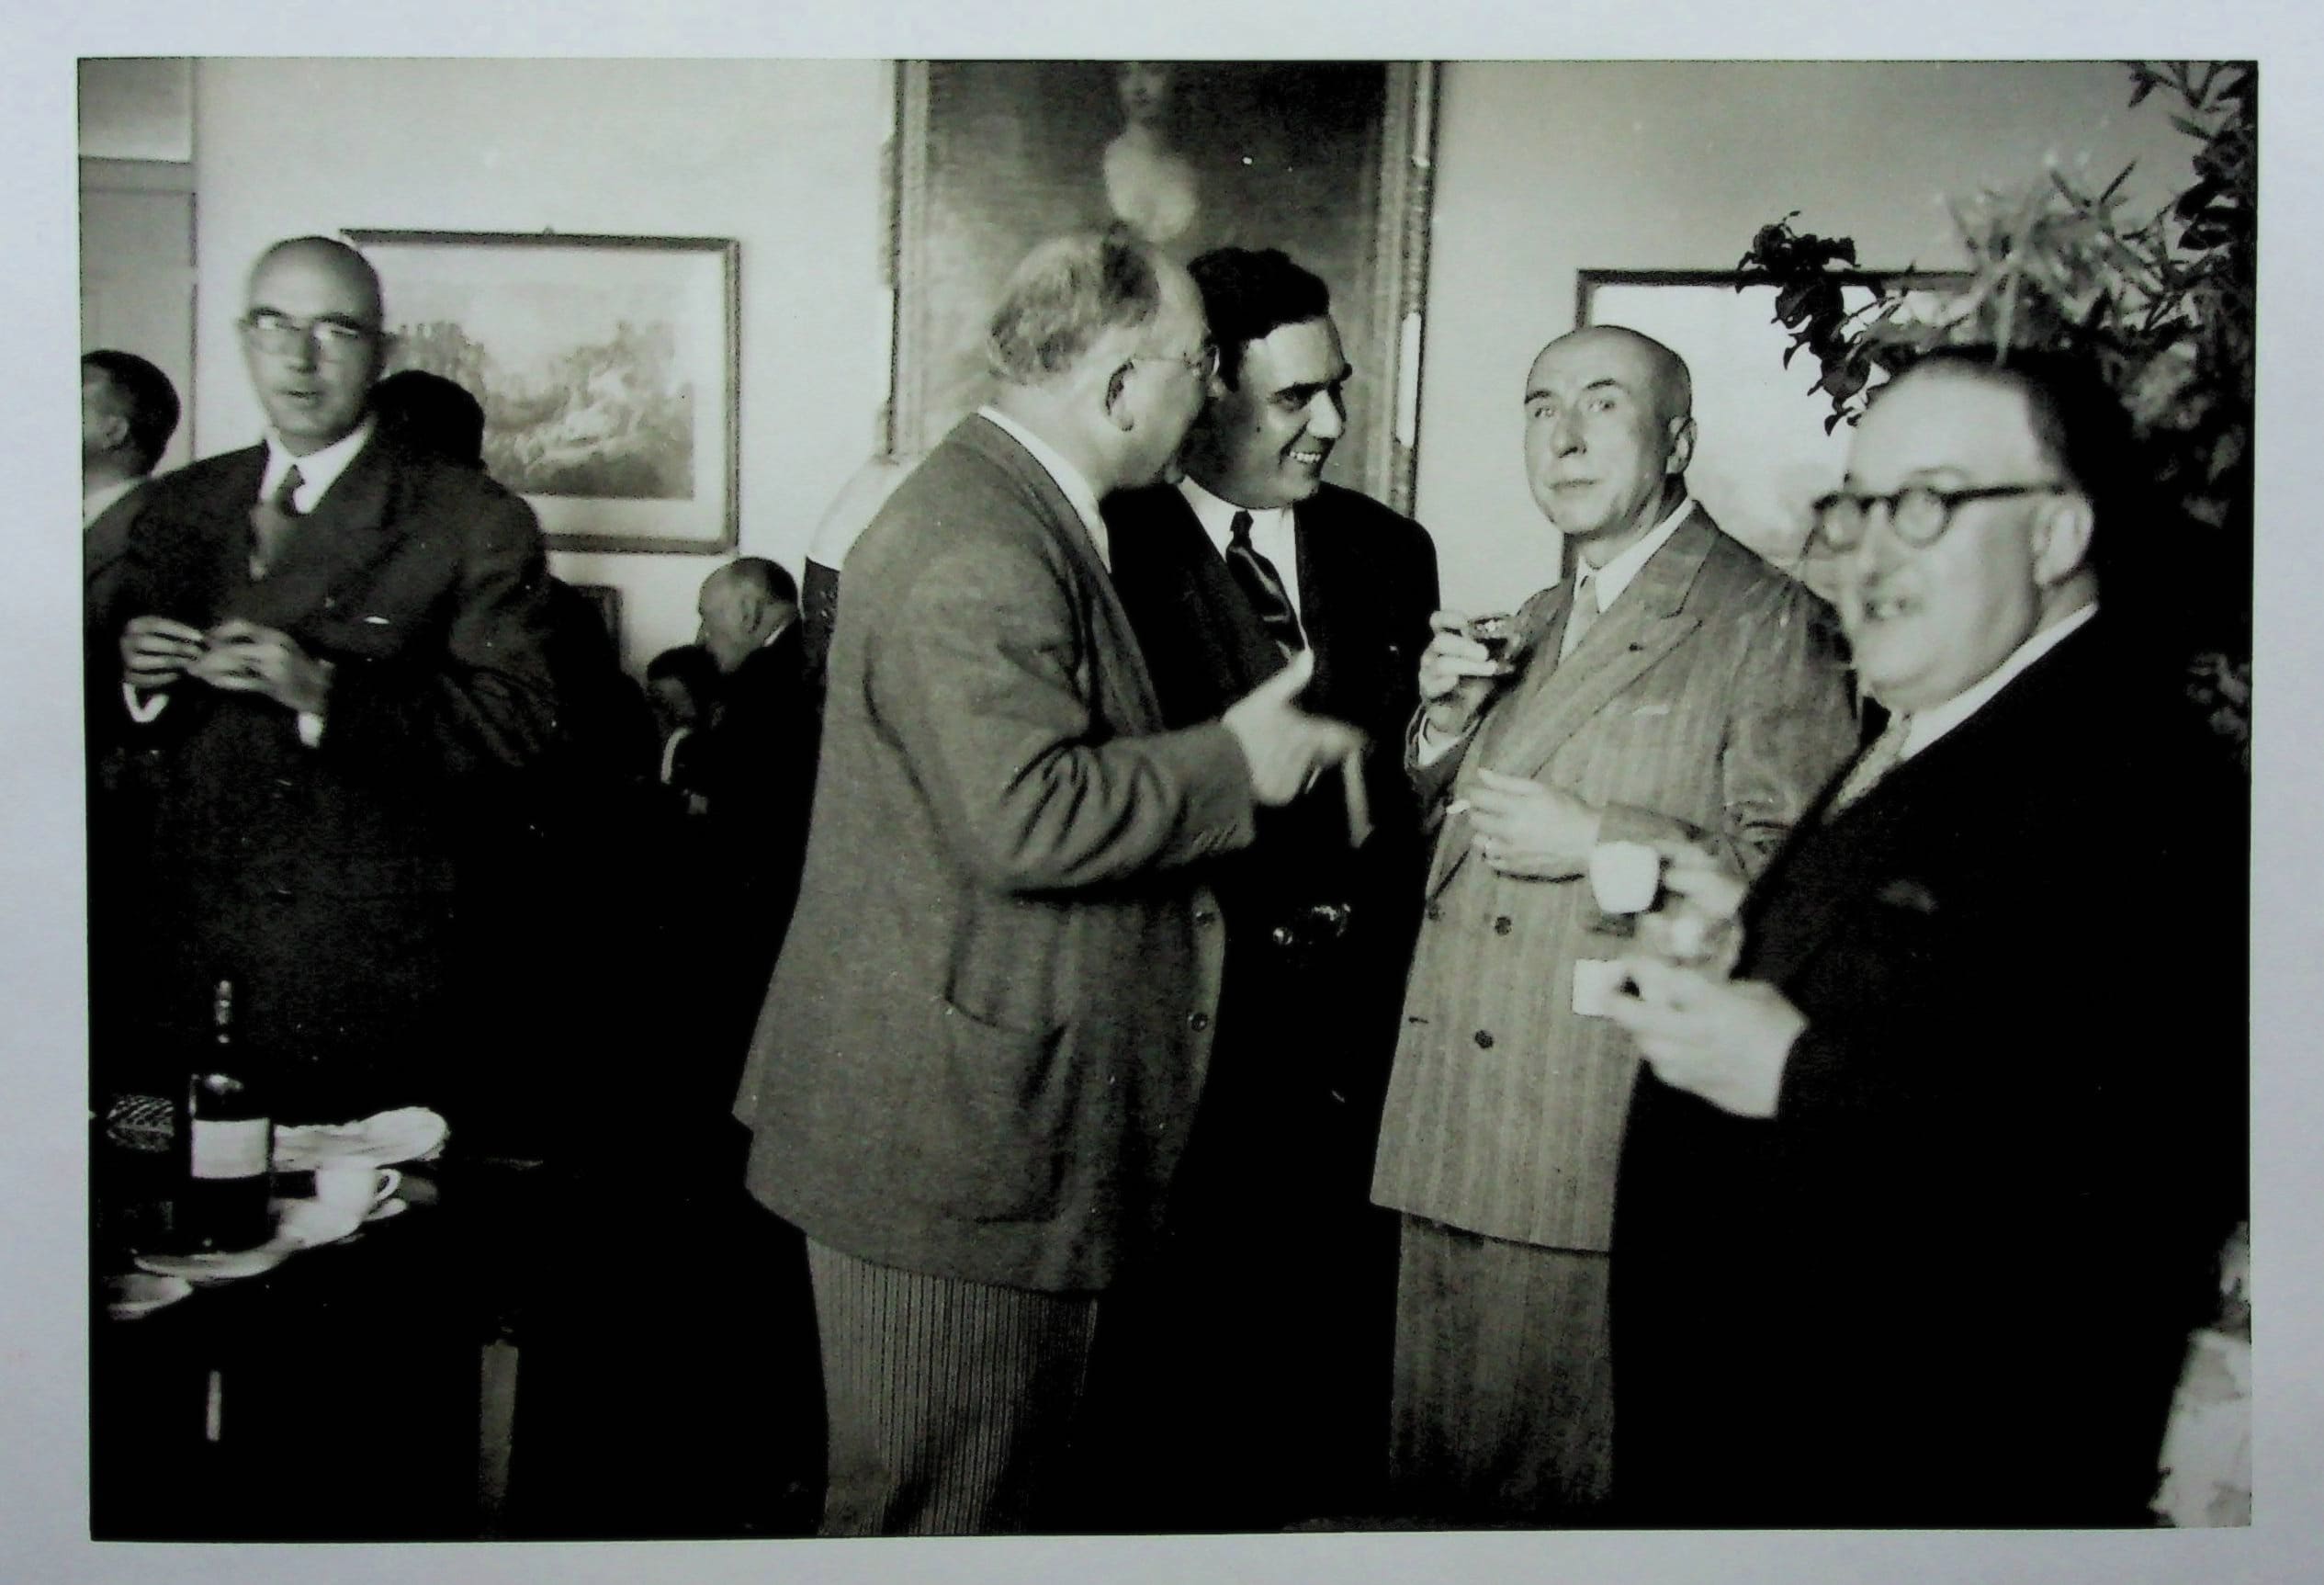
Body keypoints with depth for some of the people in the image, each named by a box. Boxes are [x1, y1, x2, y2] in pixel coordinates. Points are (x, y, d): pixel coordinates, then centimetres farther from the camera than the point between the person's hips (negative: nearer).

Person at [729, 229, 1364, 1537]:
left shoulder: (1030, 520, 15)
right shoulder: (976, 550, -20)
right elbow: (1026, 817, -28)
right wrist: (1234, 764, -16)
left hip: (1011, 1127, 11)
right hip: (952, 1134, -11)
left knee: (1020, 1486, 21)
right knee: (941, 1507, 5)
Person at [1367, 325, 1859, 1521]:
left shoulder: (1772, 623, -6)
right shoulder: (1538, 624, 18)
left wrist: (1600, 839, -18)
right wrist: (1444, 726, 4)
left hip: (1611, 1145, -7)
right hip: (1457, 1132, 7)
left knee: (1584, 1491, 4)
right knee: (1453, 1475, 15)